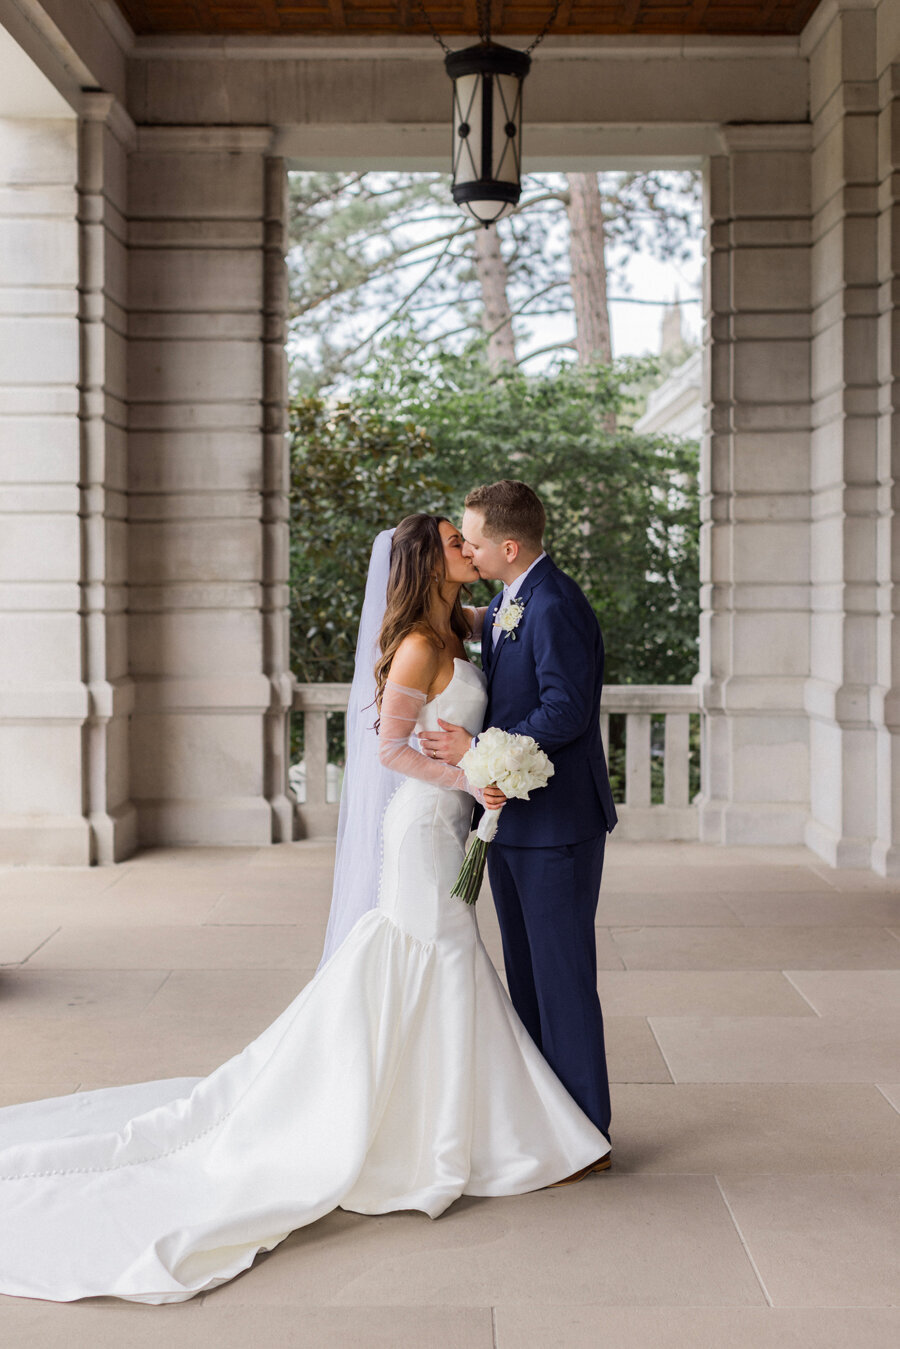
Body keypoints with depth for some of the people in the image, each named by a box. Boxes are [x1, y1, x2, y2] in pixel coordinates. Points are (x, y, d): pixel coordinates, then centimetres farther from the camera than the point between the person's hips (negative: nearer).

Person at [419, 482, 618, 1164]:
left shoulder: (555, 608, -18)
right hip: (512, 818, 10)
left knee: (562, 974, -2)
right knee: (526, 973, 17)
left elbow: (565, 713, -24)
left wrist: (477, 751, -22)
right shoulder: (503, 606, 12)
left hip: (555, 822, -10)